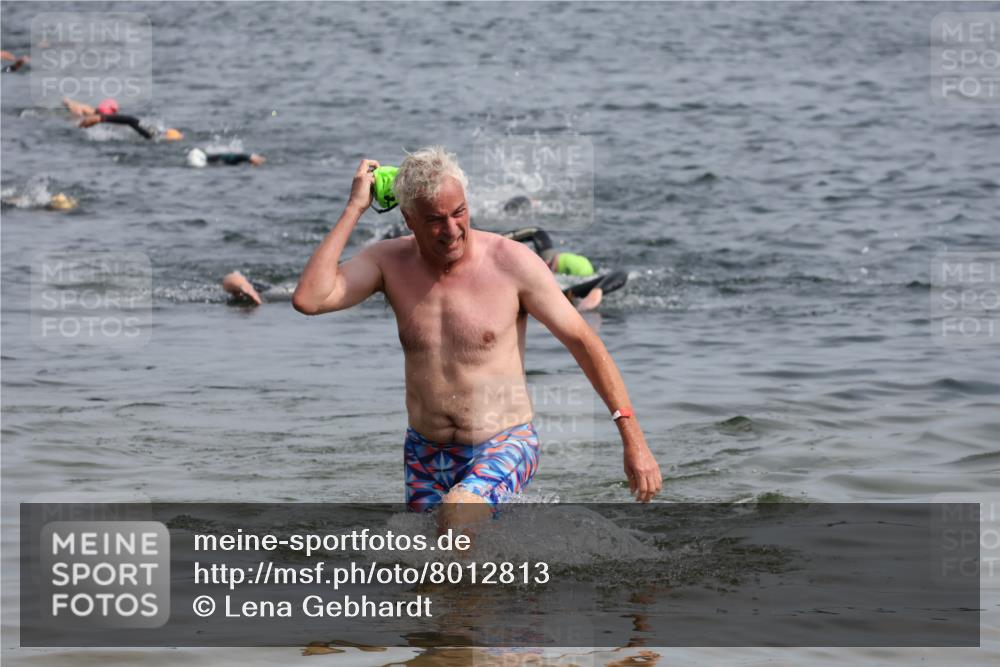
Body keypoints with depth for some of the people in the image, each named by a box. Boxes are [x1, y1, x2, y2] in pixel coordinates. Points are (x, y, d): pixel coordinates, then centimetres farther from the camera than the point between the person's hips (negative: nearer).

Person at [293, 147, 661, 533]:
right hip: (425, 455, 4)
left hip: (504, 447, -4)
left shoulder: (511, 262, -12)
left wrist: (632, 437, -10)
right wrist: (354, 209, -14)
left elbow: (582, 340, -6)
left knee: (456, 513, -33)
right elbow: (308, 299, -17)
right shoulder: (390, 262, -3)